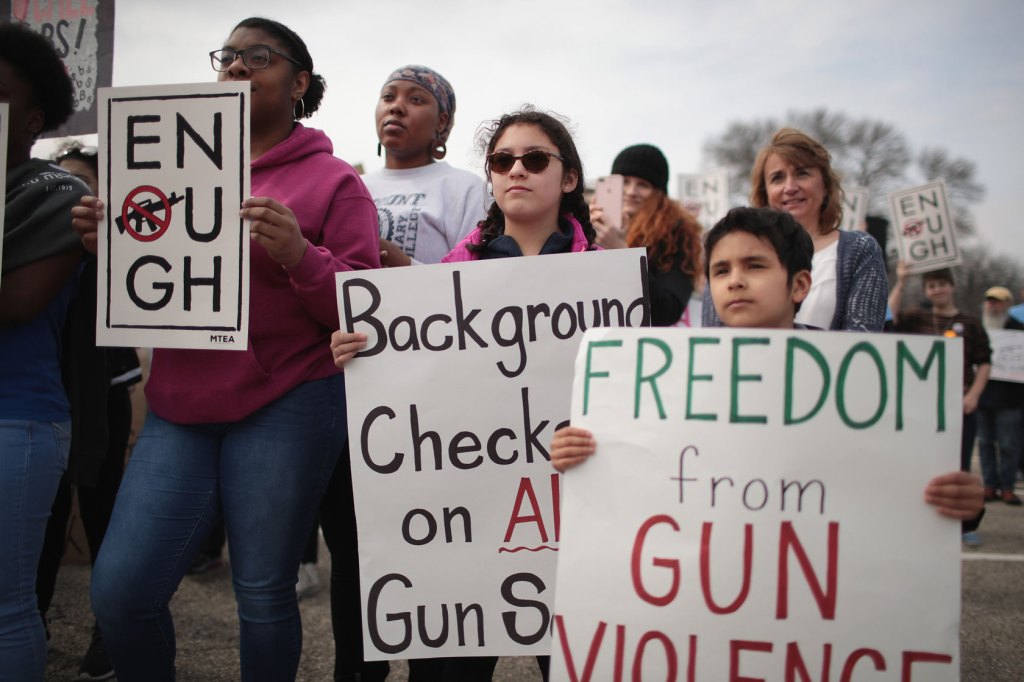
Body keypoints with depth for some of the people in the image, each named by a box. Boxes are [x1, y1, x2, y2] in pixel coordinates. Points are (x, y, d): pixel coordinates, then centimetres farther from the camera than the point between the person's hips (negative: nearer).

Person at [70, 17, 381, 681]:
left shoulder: (332, 180, 0)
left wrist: (299, 257, -22)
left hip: (285, 409, -4)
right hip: (181, 407, 4)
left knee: (263, 596, 4)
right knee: (120, 591, 0)